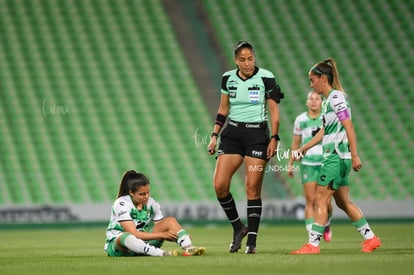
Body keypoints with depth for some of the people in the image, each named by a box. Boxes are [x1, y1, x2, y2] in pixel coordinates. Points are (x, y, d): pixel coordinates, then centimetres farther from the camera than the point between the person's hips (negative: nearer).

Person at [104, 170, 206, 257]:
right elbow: (133, 234, -26)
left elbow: (159, 228, -2)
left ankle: (188, 248, -36)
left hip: (142, 244, 6)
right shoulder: (121, 204, -19)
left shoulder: (151, 203, -2)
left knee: (170, 220, -11)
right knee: (126, 237, -43)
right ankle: (163, 254, -54)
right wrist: (162, 234, -26)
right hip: (117, 245, -6)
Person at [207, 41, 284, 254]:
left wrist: (274, 139, -10)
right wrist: (214, 136, 10)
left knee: (252, 188, -7)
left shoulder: (266, 77, -7)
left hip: (257, 134, -4)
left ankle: (251, 241, 0)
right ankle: (238, 228, 14)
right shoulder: (228, 78, 5)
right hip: (232, 133, 4)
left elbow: (274, 110, -4)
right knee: (219, 185, -7)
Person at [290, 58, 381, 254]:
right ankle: (370, 238, 17)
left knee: (320, 199, -8)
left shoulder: (336, 97, -12)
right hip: (333, 157, 10)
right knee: (343, 201, 13)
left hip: (337, 157, -10)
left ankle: (313, 244, -7)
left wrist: (355, 156, -19)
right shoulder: (327, 100, 17)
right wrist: (305, 148, 27)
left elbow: (349, 128, -16)